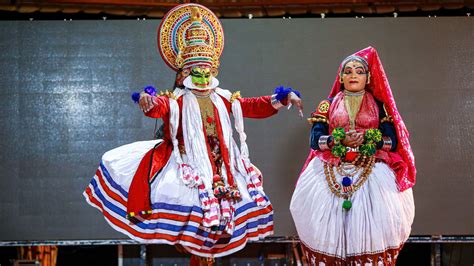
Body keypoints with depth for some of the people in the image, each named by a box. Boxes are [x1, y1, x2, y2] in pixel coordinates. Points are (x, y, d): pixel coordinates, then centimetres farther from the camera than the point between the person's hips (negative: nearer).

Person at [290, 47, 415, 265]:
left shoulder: (379, 106, 11)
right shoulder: (328, 106, 12)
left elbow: (392, 141, 1)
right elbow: (315, 139, 0)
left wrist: (368, 140, -14)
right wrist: (341, 141, -14)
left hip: (372, 171, 0)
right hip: (332, 172, 0)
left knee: (372, 226, -12)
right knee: (329, 225, -8)